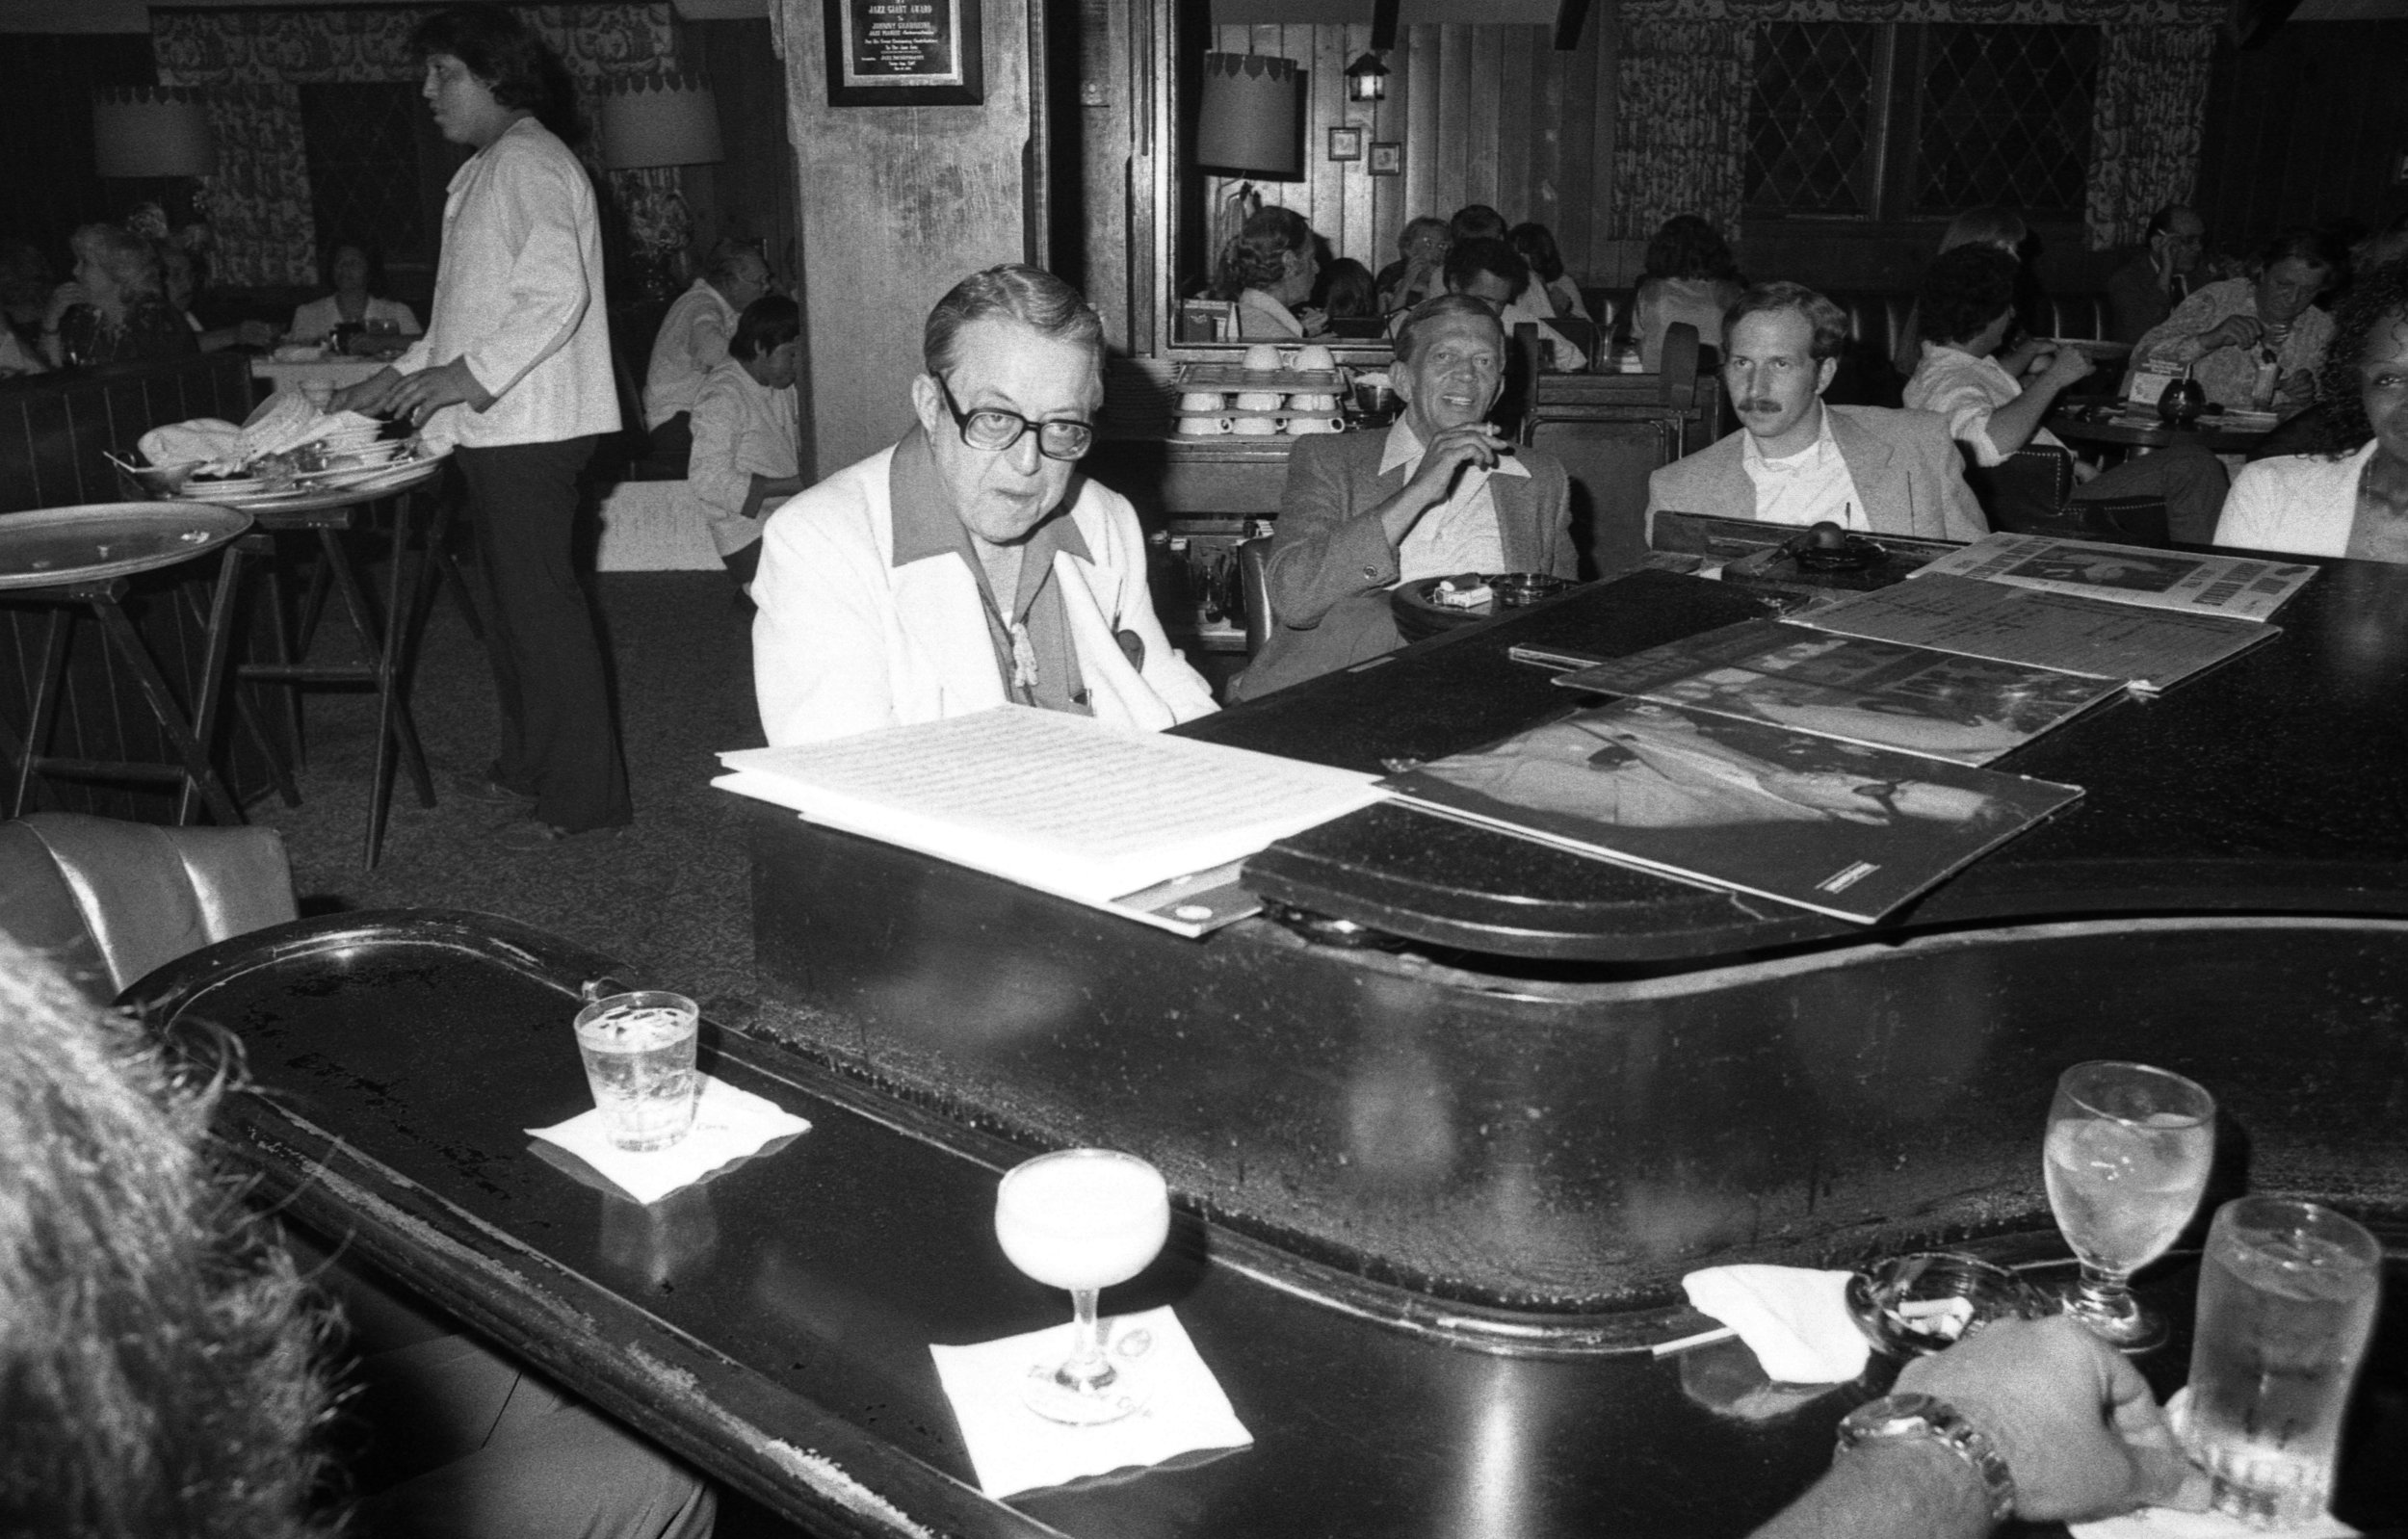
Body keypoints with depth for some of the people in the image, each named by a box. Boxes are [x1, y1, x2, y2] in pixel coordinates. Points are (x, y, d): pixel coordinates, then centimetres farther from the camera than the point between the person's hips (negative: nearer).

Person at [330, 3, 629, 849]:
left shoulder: (529, 163, -11)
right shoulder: (487, 169, 21)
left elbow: (557, 295, -23)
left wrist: (471, 374, -29)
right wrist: (399, 377, 21)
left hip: (530, 426, -10)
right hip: (497, 427, 11)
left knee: (541, 604, -8)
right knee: (514, 604, 16)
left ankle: (582, 795, -3)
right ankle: (527, 767, 27)